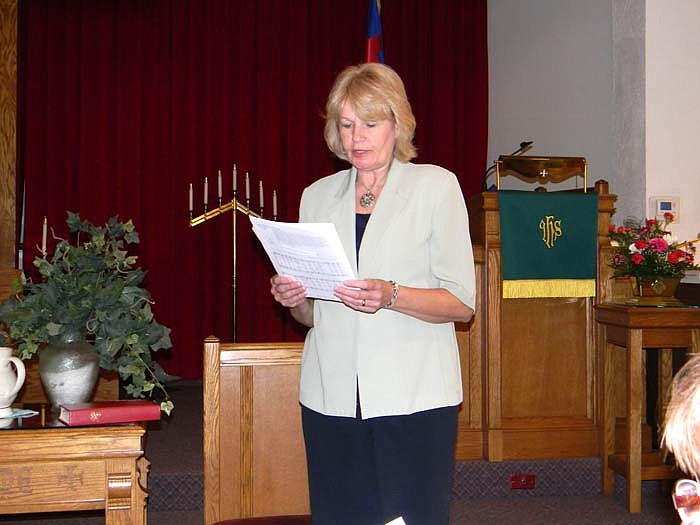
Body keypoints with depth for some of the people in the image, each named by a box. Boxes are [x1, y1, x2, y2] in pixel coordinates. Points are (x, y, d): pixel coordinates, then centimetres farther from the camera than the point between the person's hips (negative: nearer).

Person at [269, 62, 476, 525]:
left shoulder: (435, 186, 3)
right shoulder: (318, 196, 15)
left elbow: (462, 304, -3)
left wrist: (391, 295, -19)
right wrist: (293, 299, -3)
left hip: (413, 395, -3)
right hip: (331, 395, 4)